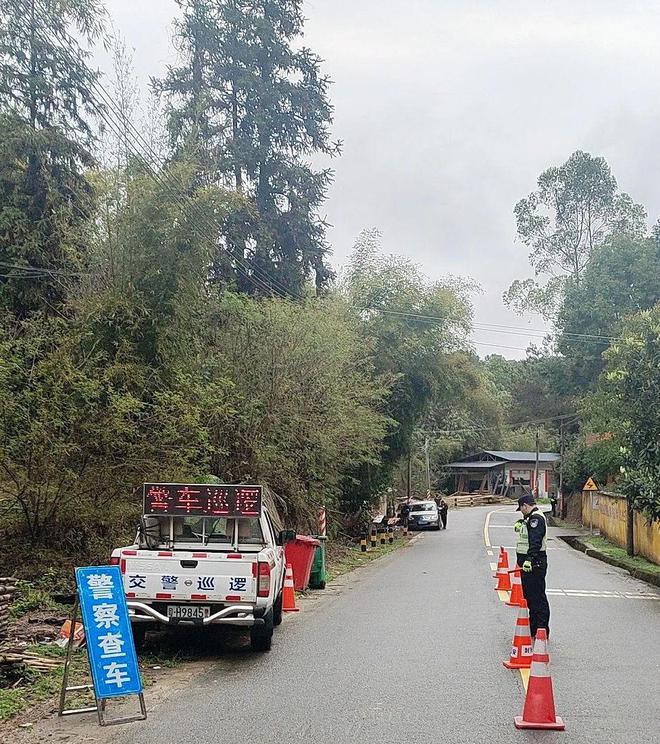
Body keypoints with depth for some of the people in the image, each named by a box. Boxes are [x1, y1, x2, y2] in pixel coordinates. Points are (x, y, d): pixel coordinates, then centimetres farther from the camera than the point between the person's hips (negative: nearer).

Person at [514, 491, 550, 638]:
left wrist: (529, 559, -38)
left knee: (537, 597, -7)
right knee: (530, 596, 16)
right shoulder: (531, 518, 18)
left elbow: (535, 541, -28)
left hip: (534, 564, -11)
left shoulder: (536, 518, -15)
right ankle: (534, 628, 25)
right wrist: (521, 524, 19)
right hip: (528, 563, 11)